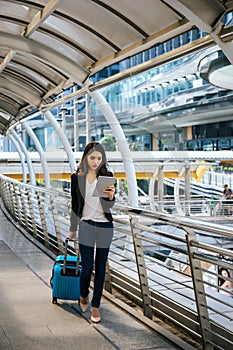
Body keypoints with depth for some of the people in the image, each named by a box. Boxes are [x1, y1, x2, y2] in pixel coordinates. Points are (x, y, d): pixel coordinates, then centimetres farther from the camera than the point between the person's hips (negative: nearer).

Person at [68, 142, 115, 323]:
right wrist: (73, 228, 13)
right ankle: (84, 296, 31)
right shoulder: (77, 177, 0)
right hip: (86, 225, 0)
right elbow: (75, 204, 9)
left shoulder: (107, 176, -3)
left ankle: (95, 305, 19)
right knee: (87, 267, 1)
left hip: (105, 226, 0)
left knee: (100, 268, 6)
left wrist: (111, 196, -28)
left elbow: (109, 206, -6)